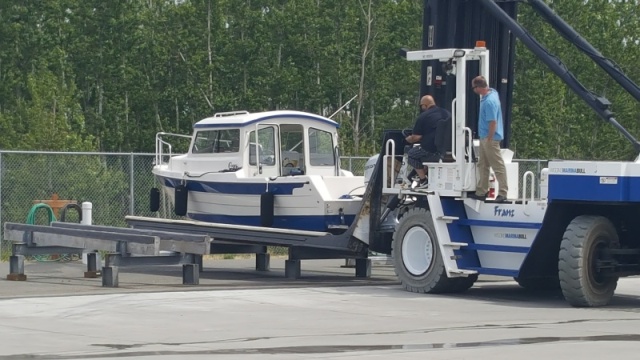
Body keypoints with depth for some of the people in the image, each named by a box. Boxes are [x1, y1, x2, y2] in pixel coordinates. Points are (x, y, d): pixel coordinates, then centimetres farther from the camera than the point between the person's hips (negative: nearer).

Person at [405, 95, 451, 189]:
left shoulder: (423, 117, -7)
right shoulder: (447, 114, 12)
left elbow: (416, 137, -7)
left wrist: (409, 139, 17)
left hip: (432, 152, -7)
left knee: (411, 154, 18)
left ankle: (423, 180, 11)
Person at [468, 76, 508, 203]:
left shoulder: (489, 102, -24)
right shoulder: (492, 92, 4)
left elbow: (493, 122, -26)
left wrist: (489, 139, -21)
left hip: (490, 138, -10)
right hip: (484, 137, 10)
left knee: (498, 166, -5)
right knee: (482, 165, 16)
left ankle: (503, 193, -3)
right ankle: (481, 192, 22)